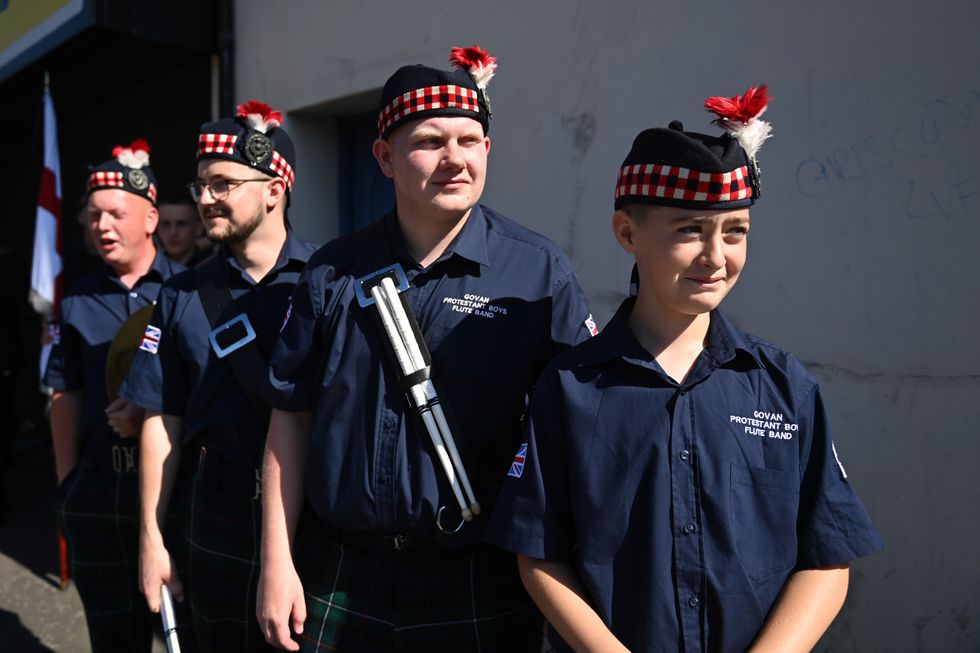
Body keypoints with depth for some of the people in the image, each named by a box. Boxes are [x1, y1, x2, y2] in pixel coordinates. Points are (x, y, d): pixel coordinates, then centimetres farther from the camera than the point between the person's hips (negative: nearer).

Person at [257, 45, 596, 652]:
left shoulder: (541, 273, -9)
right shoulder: (333, 273, -1)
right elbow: (292, 418, 3)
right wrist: (278, 564, 0)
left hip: (482, 586, -2)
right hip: (340, 581, 3)